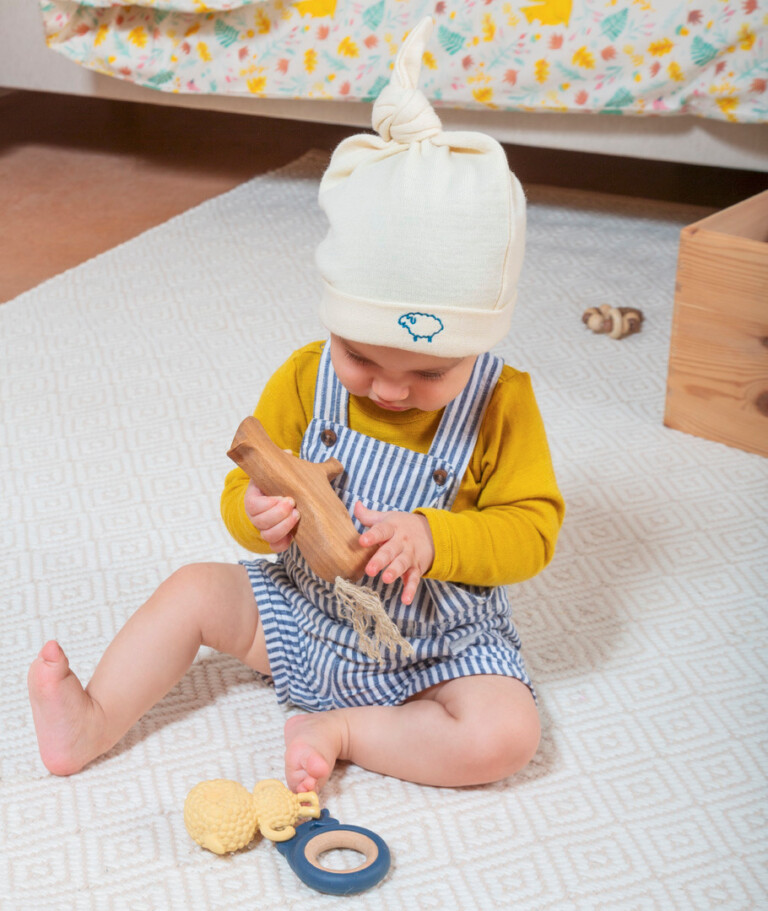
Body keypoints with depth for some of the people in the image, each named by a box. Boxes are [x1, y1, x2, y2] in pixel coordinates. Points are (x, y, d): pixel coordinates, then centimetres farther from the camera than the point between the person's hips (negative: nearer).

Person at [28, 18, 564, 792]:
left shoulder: (501, 405, -18)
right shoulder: (304, 380, -11)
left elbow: (531, 529, -17)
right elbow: (246, 489, -3)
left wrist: (431, 538, -35)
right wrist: (256, 514, -28)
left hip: (437, 647, -2)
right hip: (305, 613, 3)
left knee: (507, 735, -24)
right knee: (193, 590, -4)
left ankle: (341, 732, -13)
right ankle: (93, 724, 2)